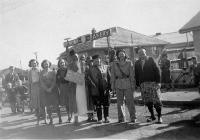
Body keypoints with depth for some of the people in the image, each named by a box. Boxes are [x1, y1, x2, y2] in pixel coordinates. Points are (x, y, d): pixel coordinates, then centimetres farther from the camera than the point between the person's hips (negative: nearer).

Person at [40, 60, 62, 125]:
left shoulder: (52, 72, 5)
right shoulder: (41, 73, 7)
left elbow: (54, 81, -2)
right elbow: (41, 82, 0)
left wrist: (51, 88, -14)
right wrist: (46, 89, -11)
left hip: (53, 89, -1)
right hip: (45, 90, 1)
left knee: (56, 105, -5)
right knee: (48, 106, 0)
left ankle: (60, 118, 2)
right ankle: (51, 120, 7)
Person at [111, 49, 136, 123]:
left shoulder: (129, 63, 4)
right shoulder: (114, 64, 7)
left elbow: (132, 74, 1)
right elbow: (112, 75, 8)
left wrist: (133, 85, -4)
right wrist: (112, 85, 3)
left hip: (127, 83, -1)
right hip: (118, 84, 2)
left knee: (130, 101, -3)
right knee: (120, 102, 4)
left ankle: (133, 117, 6)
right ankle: (121, 118, 14)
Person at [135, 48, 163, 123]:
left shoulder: (151, 60, 3)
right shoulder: (137, 63, 12)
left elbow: (157, 70, -2)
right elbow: (136, 74, 14)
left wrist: (158, 82, -10)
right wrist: (138, 84, 8)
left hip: (153, 82, -3)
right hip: (143, 84, 3)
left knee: (156, 100, -5)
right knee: (147, 101, 5)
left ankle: (159, 116, 6)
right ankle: (152, 116, 19)